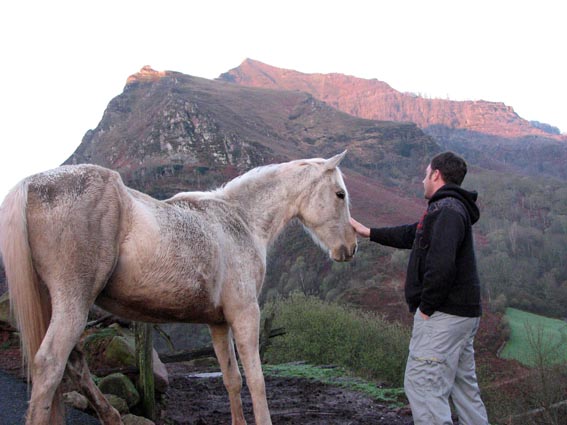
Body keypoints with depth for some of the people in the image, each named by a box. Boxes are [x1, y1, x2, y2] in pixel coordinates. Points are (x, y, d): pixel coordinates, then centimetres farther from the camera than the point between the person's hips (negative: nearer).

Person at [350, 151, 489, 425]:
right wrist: (369, 233, 32)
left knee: (422, 383, -8)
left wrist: (426, 307, -18)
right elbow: (411, 235, 29)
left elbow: (441, 265, -29)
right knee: (463, 384, 16)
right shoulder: (455, 208, 17)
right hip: (463, 313, 10)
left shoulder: (446, 210, -17)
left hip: (443, 315, -10)